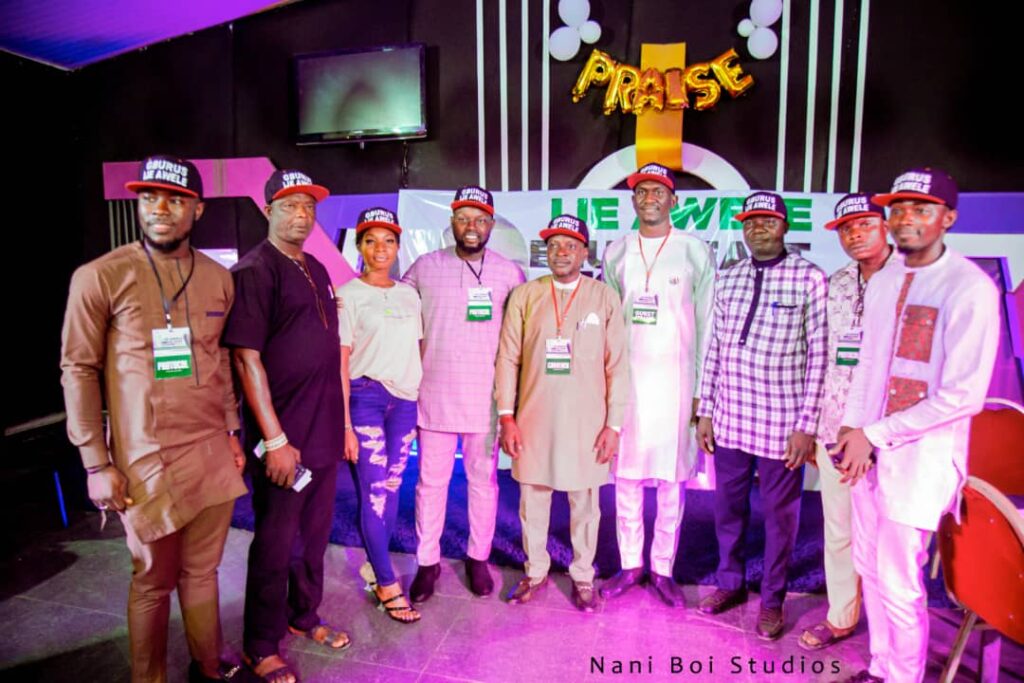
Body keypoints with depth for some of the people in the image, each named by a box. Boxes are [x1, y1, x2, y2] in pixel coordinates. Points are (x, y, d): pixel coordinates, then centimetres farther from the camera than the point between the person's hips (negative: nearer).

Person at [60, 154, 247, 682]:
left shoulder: (218, 278, 7)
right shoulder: (100, 277, -6)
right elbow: (78, 371, -4)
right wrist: (96, 464, -6)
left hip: (212, 455, 4)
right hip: (147, 461, -3)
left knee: (202, 571, 14)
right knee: (153, 581, 9)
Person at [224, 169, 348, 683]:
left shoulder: (316, 270, 12)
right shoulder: (254, 271, -12)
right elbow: (247, 357, -17)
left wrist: (338, 419, 14)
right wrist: (274, 438, -19)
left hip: (325, 432, 7)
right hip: (284, 437, -7)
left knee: (315, 532, 19)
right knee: (274, 542, 7)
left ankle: (304, 616, 39)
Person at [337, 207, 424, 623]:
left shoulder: (409, 295, 11)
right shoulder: (347, 295, -3)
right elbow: (340, 364, -6)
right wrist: (344, 425, -9)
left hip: (404, 401, 4)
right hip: (364, 398, -4)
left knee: (391, 489, 6)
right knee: (374, 493, 0)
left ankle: (377, 565, 24)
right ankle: (387, 585, 13)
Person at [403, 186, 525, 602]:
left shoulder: (509, 273, 1)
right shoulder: (425, 267, 1)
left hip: (486, 397, 0)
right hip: (435, 395, 0)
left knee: (483, 480, 11)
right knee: (431, 481, 8)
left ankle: (478, 559, 28)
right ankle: (427, 562, 23)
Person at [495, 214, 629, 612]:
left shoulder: (605, 298, 0)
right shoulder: (524, 296, 2)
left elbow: (617, 366, 0)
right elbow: (507, 358, 2)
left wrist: (614, 424, -4)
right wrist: (506, 416, -3)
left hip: (586, 422, -1)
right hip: (534, 419, 1)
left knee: (585, 504, 10)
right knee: (532, 500, 12)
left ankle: (583, 577, 30)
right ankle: (535, 573, 32)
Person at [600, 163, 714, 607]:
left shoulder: (695, 251, 2)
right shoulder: (616, 252, 9)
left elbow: (706, 324, 1)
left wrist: (702, 387, -3)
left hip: (675, 378, -2)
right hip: (625, 376, 2)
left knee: (672, 476, 3)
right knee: (626, 474, 6)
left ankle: (663, 568, 18)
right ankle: (630, 565, 20)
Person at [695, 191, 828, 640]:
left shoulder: (809, 279, -7)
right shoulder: (727, 280, 7)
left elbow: (819, 356, -8)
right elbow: (714, 349, 9)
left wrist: (806, 425, -10)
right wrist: (705, 412, 8)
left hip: (781, 425, -4)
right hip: (729, 420, 4)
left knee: (779, 514, 11)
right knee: (727, 507, 17)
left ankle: (772, 599, 32)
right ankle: (730, 583, 39)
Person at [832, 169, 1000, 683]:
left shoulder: (970, 288, -13)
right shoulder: (882, 281, 9)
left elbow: (963, 396, -16)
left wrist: (874, 434, -15)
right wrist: (851, 425, 4)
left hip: (921, 455, -6)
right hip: (870, 449, 7)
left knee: (898, 582, -1)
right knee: (870, 569, 16)